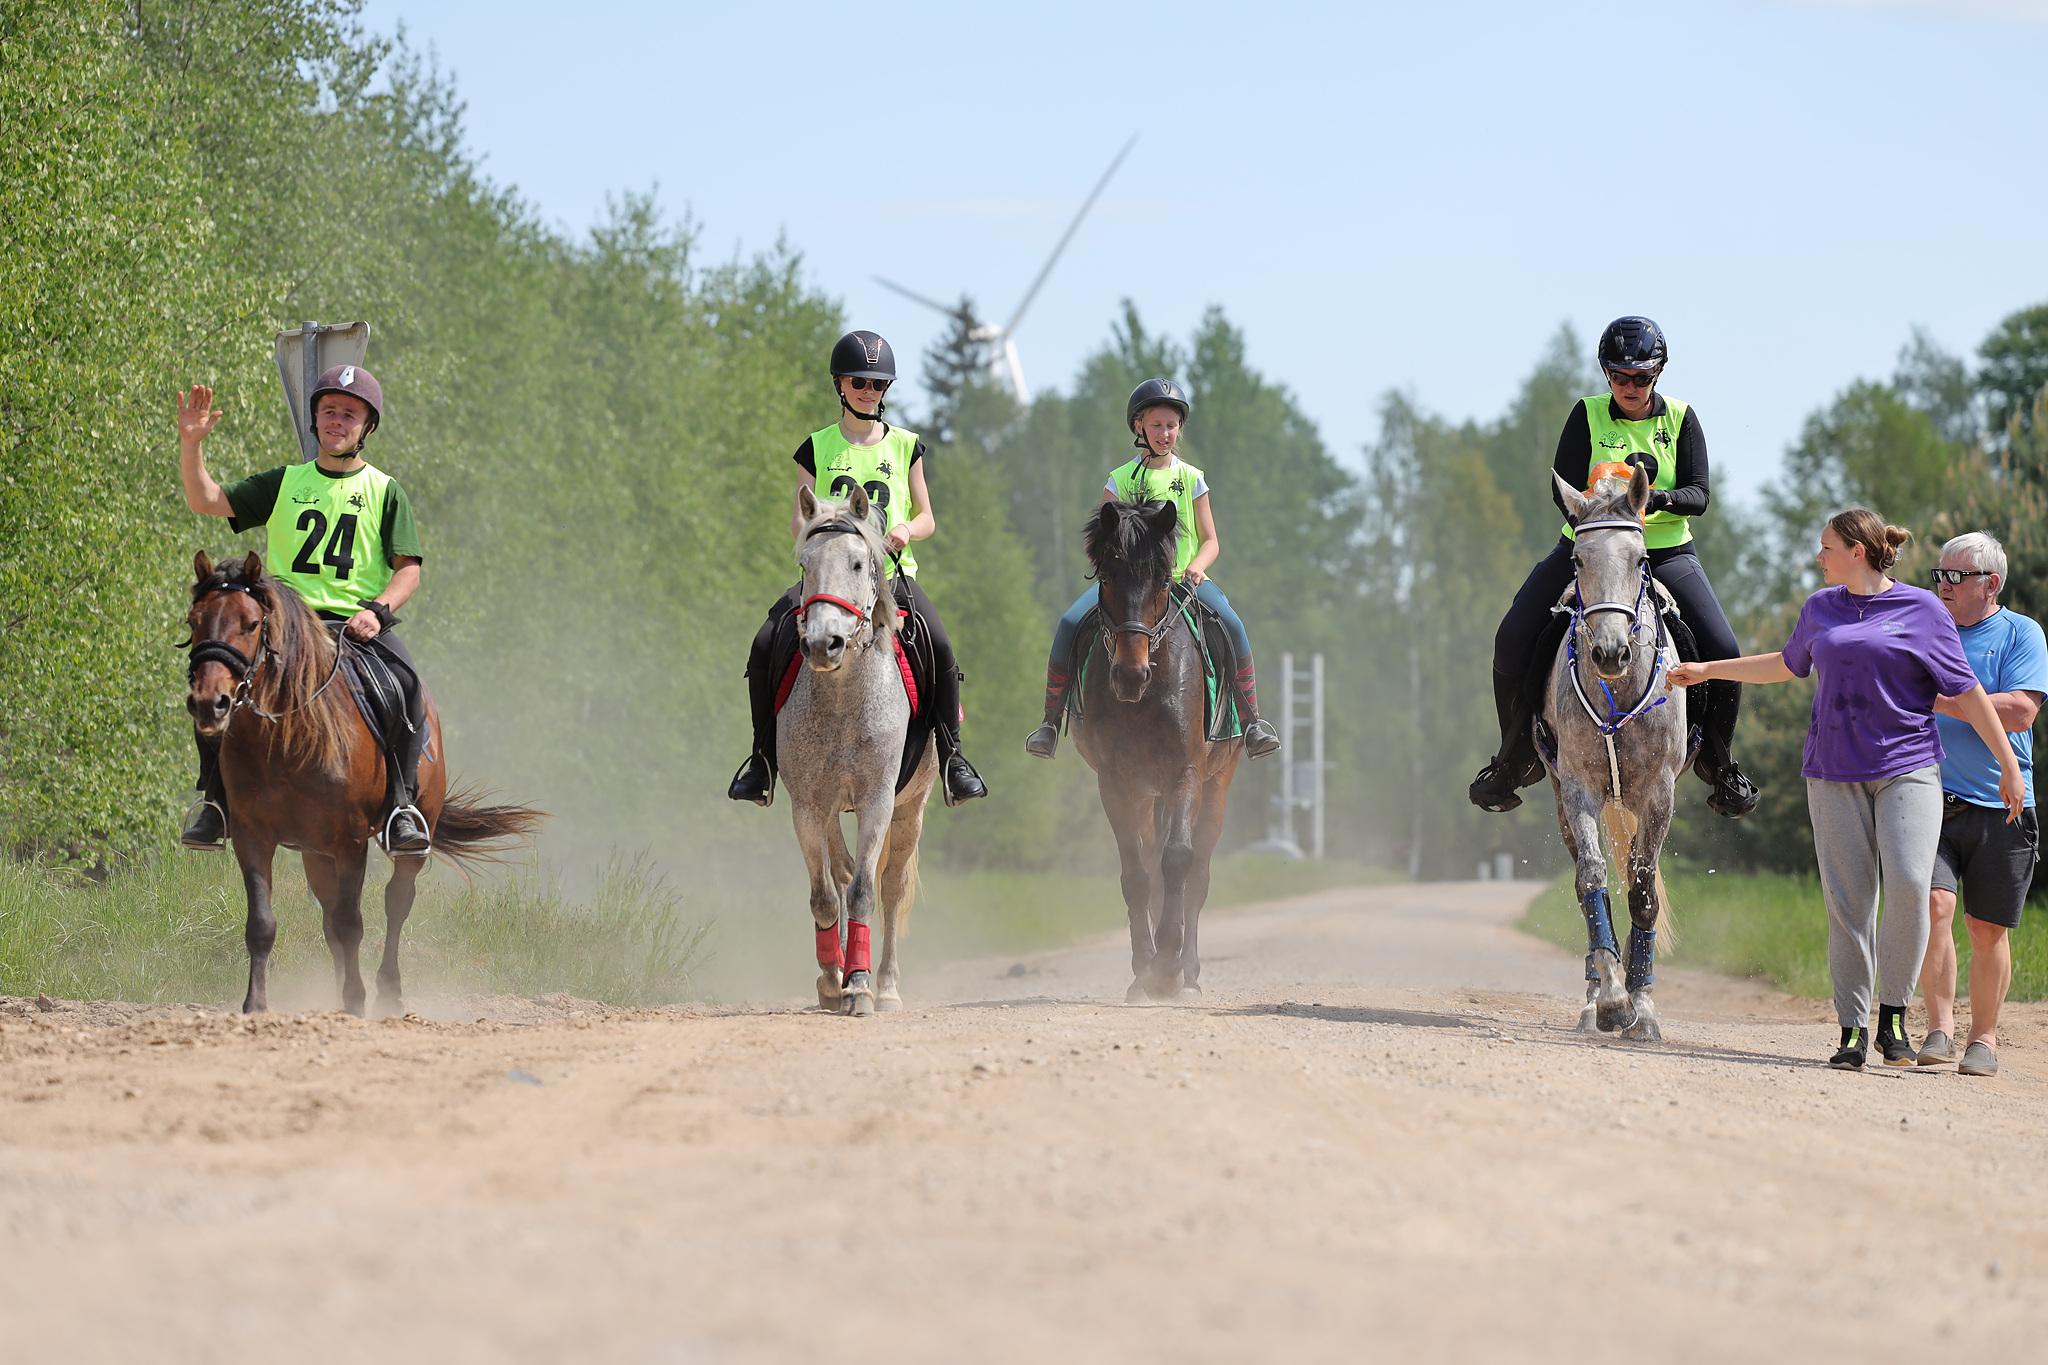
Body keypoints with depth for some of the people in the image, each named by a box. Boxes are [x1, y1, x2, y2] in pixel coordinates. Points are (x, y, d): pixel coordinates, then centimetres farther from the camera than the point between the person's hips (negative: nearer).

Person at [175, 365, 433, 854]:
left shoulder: (385, 492, 11)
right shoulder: (285, 483, 16)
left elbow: (408, 570, 4)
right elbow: (206, 501, 9)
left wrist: (377, 610, -16)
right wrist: (191, 443, -6)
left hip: (360, 624, -2)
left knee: (406, 681, -33)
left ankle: (401, 806, -25)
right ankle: (215, 800, -11)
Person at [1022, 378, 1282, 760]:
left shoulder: (1191, 479, 8)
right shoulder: (1121, 481, 7)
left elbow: (1210, 541, 8)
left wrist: (1196, 567, -13)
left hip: (1183, 580, 0)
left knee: (1231, 625, -28)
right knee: (1070, 623, -23)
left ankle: (1252, 721, -17)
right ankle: (1051, 720, -11)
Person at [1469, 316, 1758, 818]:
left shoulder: (1681, 418, 1)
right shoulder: (1588, 415, -2)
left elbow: (1699, 495, -6)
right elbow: (1562, 490, -7)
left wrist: (1658, 499, -28)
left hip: (1667, 551, 0)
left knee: (1724, 652, -17)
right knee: (1512, 641, -17)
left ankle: (1718, 762, 10)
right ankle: (1517, 756, 5)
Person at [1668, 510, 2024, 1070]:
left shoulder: (1922, 610, 0)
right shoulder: (1820, 608, 13)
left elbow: (1968, 693, 2)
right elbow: (1789, 665, 33)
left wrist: (2010, 767, 1)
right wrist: (1708, 670, 36)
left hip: (1907, 767, -3)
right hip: (1834, 772, 3)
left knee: (1908, 883, -20)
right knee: (1848, 899, -3)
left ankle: (1892, 1014, -7)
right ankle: (1851, 1028, 2)